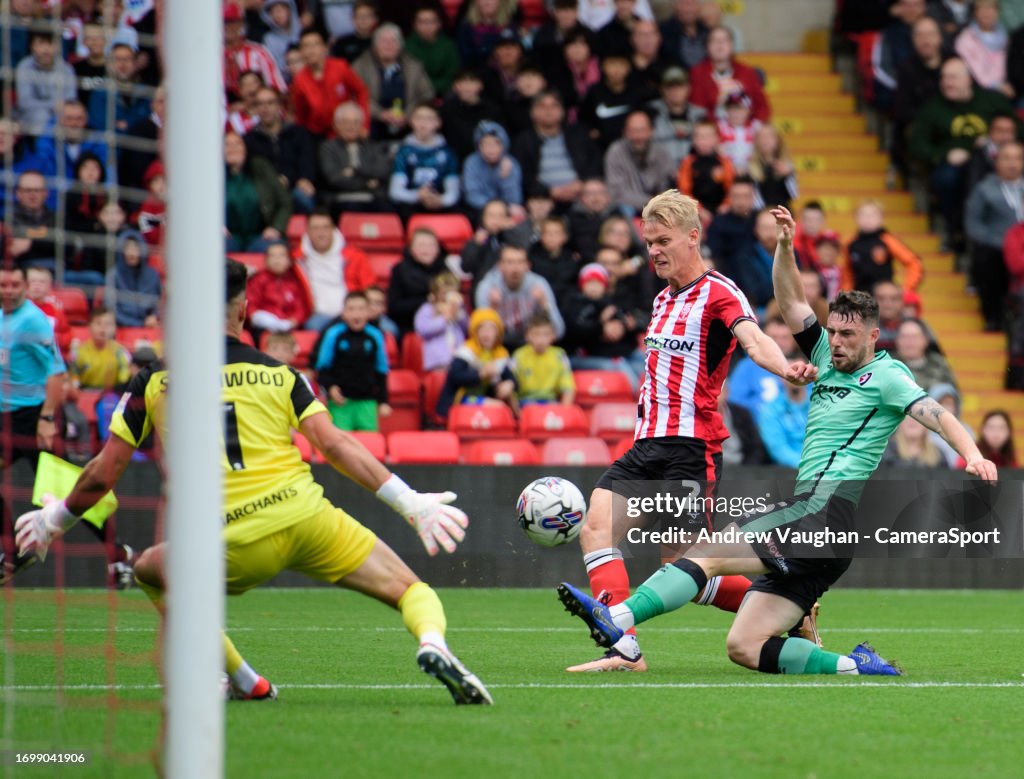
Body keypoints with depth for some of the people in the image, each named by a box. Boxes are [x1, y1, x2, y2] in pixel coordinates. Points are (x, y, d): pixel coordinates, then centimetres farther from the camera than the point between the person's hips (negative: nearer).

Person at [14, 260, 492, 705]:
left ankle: (245, 682, 20)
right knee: (409, 589, 10)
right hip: (305, 515, 0)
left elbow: (102, 474, 8)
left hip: (236, 546, 0)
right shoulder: (277, 373, 9)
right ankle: (432, 643, -25)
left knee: (151, 571, 28)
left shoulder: (154, 382, 8)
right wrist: (410, 503, 2)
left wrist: (54, 522, 25)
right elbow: (335, 445, 0)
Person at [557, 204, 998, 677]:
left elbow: (935, 414, -11)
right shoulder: (828, 358, 23)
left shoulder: (885, 375, 1)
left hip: (827, 508, -9)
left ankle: (618, 620, -29)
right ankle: (855, 668, -4)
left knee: (707, 553, -20)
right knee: (744, 648, -1)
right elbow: (791, 302, 24)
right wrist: (785, 246, 10)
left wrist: (972, 454, -29)